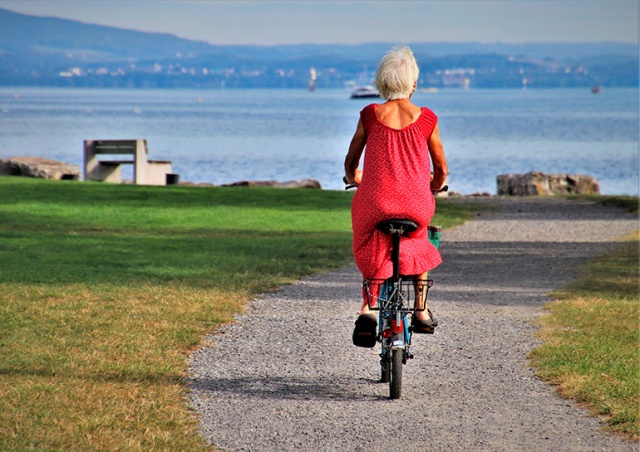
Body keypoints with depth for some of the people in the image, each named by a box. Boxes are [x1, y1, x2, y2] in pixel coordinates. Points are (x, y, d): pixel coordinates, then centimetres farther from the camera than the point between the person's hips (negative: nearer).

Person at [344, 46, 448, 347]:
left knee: (372, 253, 25)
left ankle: (369, 307, 1)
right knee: (418, 243, 32)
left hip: (374, 204, 0)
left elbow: (350, 163, 12)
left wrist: (353, 179, 36)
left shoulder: (370, 116, 1)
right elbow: (441, 170, 10)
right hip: (417, 205, 1)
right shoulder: (426, 119, 1)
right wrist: (434, 188, 33)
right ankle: (422, 311, 29)